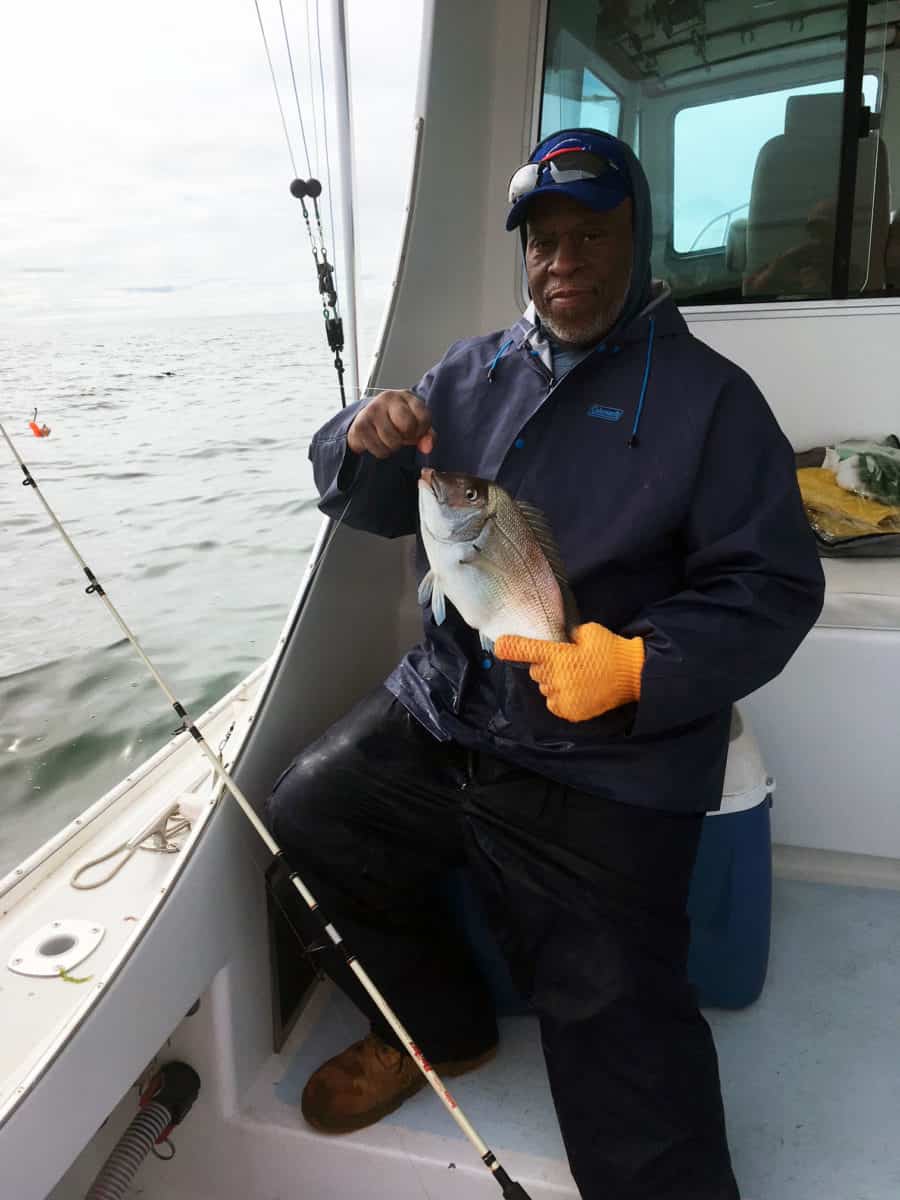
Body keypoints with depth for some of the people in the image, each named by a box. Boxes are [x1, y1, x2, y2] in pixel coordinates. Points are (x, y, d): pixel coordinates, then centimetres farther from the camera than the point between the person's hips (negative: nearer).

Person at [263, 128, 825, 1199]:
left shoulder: (708, 396, -2)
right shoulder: (473, 372, 12)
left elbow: (772, 588, -8)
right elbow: (368, 505, 14)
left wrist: (642, 667, -25)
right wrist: (366, 440, -10)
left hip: (608, 762, -5)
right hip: (440, 711, 6)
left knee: (614, 1040, -13)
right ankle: (440, 1031, 24)